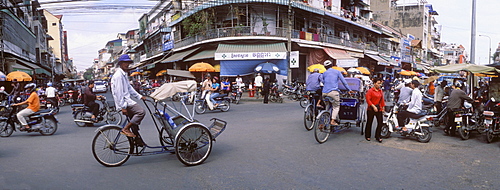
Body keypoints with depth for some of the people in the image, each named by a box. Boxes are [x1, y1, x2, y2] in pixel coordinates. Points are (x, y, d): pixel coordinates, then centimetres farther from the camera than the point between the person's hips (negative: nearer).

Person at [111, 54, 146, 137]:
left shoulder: (124, 74, 18)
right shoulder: (118, 75, -14)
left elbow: (129, 88, 23)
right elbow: (119, 92, -20)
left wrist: (140, 96, 15)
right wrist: (123, 107, -22)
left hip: (127, 100, 11)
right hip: (123, 102, -11)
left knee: (134, 121, 13)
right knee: (141, 112, -21)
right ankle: (125, 129, -14)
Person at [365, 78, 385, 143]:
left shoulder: (380, 91, 10)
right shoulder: (370, 91, -8)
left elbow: (382, 100, 17)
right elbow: (368, 100, -13)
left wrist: (382, 107, 13)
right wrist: (373, 106, -19)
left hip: (379, 109, 5)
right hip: (371, 109, -5)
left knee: (380, 123, -2)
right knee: (369, 123, 7)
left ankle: (377, 136, 12)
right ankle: (367, 136, 21)